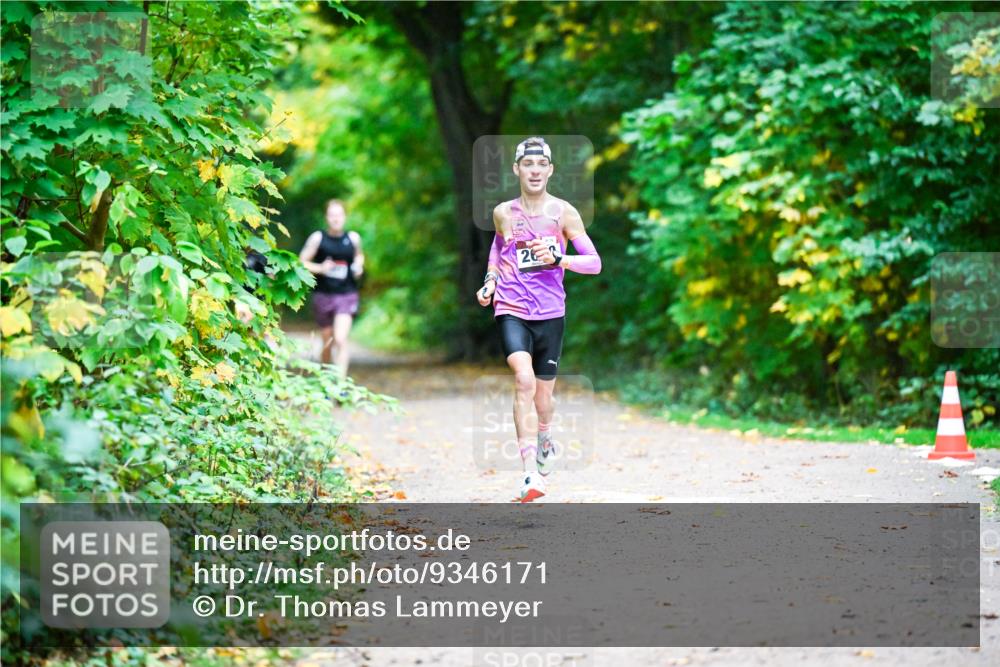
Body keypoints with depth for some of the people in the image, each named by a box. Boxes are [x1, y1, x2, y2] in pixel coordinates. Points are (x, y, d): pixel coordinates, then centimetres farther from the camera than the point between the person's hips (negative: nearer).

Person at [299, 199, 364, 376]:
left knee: (340, 340, -16)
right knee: (328, 342, 12)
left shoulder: (353, 238, 2)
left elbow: (359, 255, 23)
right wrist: (320, 268, -16)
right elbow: (302, 262, 0)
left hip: (346, 295, -1)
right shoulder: (318, 238, -3)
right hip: (323, 295, 1)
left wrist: (359, 267, 2)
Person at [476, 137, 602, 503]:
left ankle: (544, 441, 47)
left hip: (550, 313, 1)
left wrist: (557, 259, -21)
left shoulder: (563, 212, -2)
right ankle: (530, 472, -28)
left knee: (543, 394, 11)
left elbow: (594, 262, -5)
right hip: (511, 311, -1)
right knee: (524, 380, -23)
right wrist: (490, 281, 7)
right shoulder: (503, 213, 3)